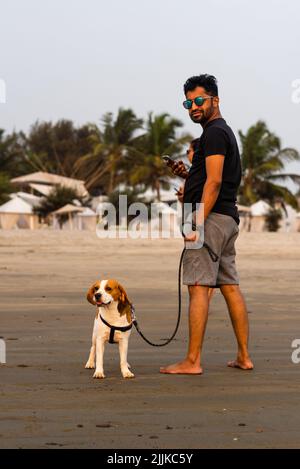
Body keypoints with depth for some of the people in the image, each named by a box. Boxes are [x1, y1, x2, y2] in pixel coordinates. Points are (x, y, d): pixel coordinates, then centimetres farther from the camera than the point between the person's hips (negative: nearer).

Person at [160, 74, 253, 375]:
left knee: (198, 287, -10)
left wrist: (198, 223, -23)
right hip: (228, 218, 10)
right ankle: (243, 357, 14)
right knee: (230, 287, 10)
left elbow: (214, 181, -19)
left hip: (211, 217, -10)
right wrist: (188, 175, 18)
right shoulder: (225, 131, 22)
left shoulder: (214, 133, -10)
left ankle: (192, 361, -11)